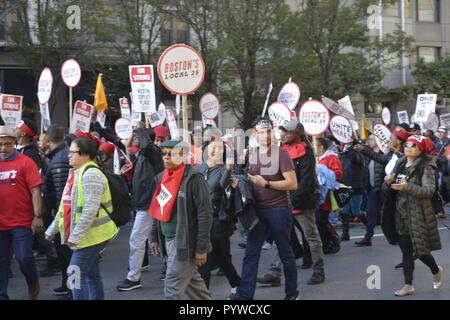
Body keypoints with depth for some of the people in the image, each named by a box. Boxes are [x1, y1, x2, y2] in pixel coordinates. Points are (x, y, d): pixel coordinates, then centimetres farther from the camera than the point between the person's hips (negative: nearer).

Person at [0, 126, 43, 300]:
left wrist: (38, 216, -12)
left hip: (22, 222, -4)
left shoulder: (25, 162, -4)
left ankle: (33, 283, 23)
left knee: (23, 257, -5)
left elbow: (35, 191, -7)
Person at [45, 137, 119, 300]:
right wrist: (52, 229, 23)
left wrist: (76, 236, -24)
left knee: (76, 273, -10)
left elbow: (90, 210, -25)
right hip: (88, 236, 10)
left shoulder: (91, 174, -17)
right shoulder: (75, 173, 15)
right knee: (91, 275, 13)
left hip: (91, 235, -10)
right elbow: (65, 206, 23)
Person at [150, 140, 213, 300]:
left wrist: (201, 248, -17)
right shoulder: (161, 178, 10)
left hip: (185, 241, -8)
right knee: (192, 280, 19)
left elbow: (205, 214, -16)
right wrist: (155, 237, 15)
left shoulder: (193, 179, -14)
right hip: (167, 239, 8)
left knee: (173, 287, -6)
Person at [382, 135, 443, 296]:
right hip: (400, 215, 5)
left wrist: (407, 187, -33)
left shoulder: (426, 167, -9)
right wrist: (387, 183, -11)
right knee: (406, 252, 8)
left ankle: (436, 271, 32)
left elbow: (429, 190, -21)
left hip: (418, 216, -5)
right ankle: (408, 286, 16)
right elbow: (387, 191, 13)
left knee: (421, 251, 3)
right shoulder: (399, 165, 10)